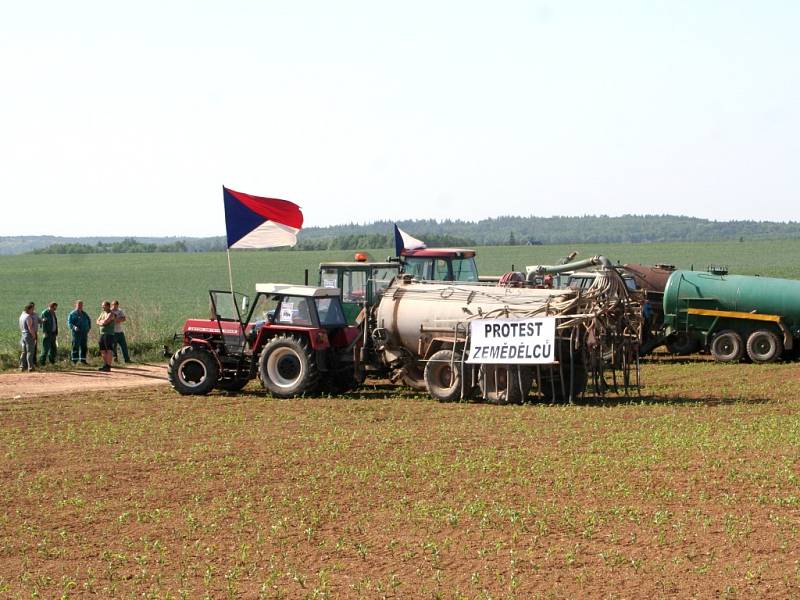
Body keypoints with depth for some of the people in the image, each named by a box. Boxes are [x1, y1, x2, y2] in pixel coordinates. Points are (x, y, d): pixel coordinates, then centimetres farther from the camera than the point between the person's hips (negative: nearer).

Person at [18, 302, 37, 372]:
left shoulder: (21, 316, 11)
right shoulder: (28, 317, -17)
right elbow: (30, 328, -21)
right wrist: (34, 336, -14)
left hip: (23, 335, 9)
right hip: (29, 335, -9)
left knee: (24, 352, 14)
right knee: (30, 352, -5)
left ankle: (22, 366, 16)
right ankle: (30, 367, -4)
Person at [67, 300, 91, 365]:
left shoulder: (84, 314, 18)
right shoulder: (72, 314, 1)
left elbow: (89, 320, 30)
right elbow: (69, 322, -7)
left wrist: (89, 327, 16)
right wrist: (74, 327, -24)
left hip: (84, 333, 6)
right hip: (77, 332, -6)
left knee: (84, 347, 6)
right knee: (75, 347, -5)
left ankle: (83, 360, 12)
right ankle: (74, 360, -2)